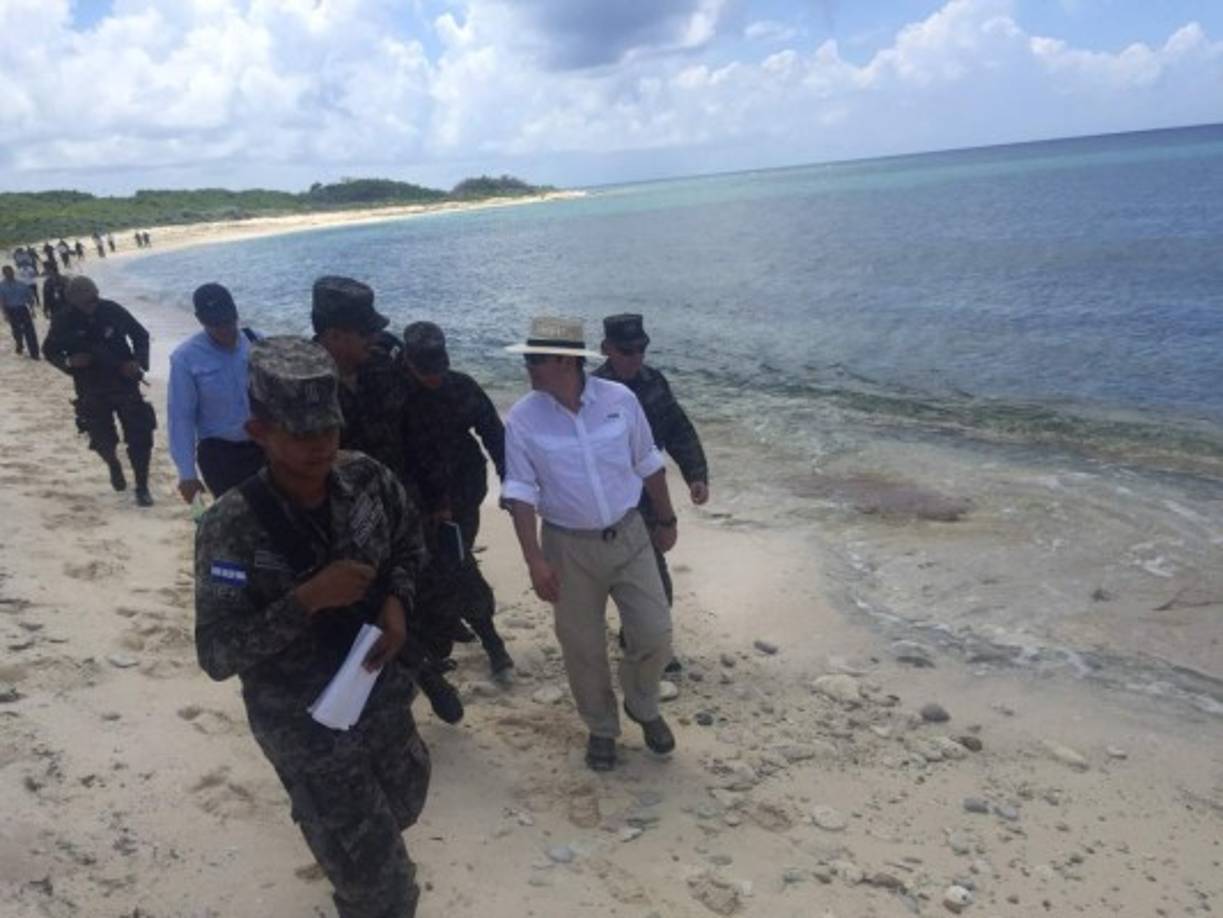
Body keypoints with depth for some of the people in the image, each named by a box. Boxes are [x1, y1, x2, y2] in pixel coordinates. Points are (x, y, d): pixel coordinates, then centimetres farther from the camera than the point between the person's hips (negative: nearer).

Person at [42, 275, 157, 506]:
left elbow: (141, 335, 2)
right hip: (92, 390, 1)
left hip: (125, 382, -1)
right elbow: (50, 350, 6)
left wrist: (138, 361, -14)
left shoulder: (112, 310, -10)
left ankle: (142, 487, 9)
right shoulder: (64, 321, -9)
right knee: (103, 440, 10)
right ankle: (114, 467, 45)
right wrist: (68, 361, -15)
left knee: (139, 436, -5)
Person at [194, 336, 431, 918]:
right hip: (305, 728, -5)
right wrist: (307, 599, -34)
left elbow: (409, 543, 8)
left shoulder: (367, 479, -12)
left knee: (402, 806, 31)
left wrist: (396, 600, -11)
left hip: (384, 698, 5)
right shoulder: (232, 527, -25)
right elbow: (216, 656, -23)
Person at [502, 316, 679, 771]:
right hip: (569, 547, 0)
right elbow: (521, 493, -9)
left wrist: (666, 520, 11)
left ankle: (642, 706, 34)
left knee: (654, 634, 3)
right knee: (583, 648, 10)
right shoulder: (522, 420, -11)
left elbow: (648, 464, 3)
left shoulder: (620, 399, -9)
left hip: (629, 535, 1)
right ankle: (601, 728, 35)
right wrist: (535, 560, -17)